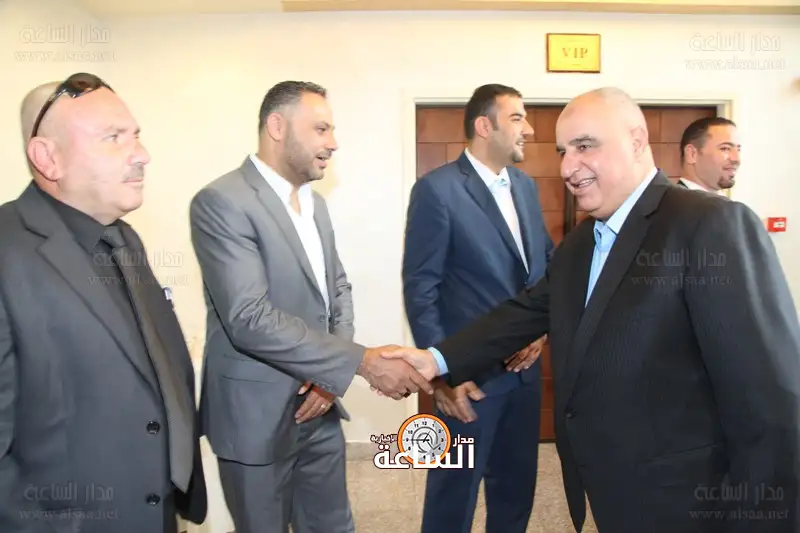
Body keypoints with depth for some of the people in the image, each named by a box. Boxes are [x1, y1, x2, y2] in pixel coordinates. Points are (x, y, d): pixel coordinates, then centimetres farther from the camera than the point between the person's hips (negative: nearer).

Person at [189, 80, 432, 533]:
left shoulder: (314, 203, 9)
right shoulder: (221, 202, -17)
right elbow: (250, 319, -26)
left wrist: (334, 374, -5)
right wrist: (362, 362, -26)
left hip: (319, 406, 7)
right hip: (258, 415, -7)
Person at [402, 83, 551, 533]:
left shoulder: (526, 186, 9)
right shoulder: (437, 188, -12)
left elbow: (549, 261, 15)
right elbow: (420, 288, -14)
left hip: (526, 365, 7)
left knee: (517, 488, 20)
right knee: (454, 494, 10)